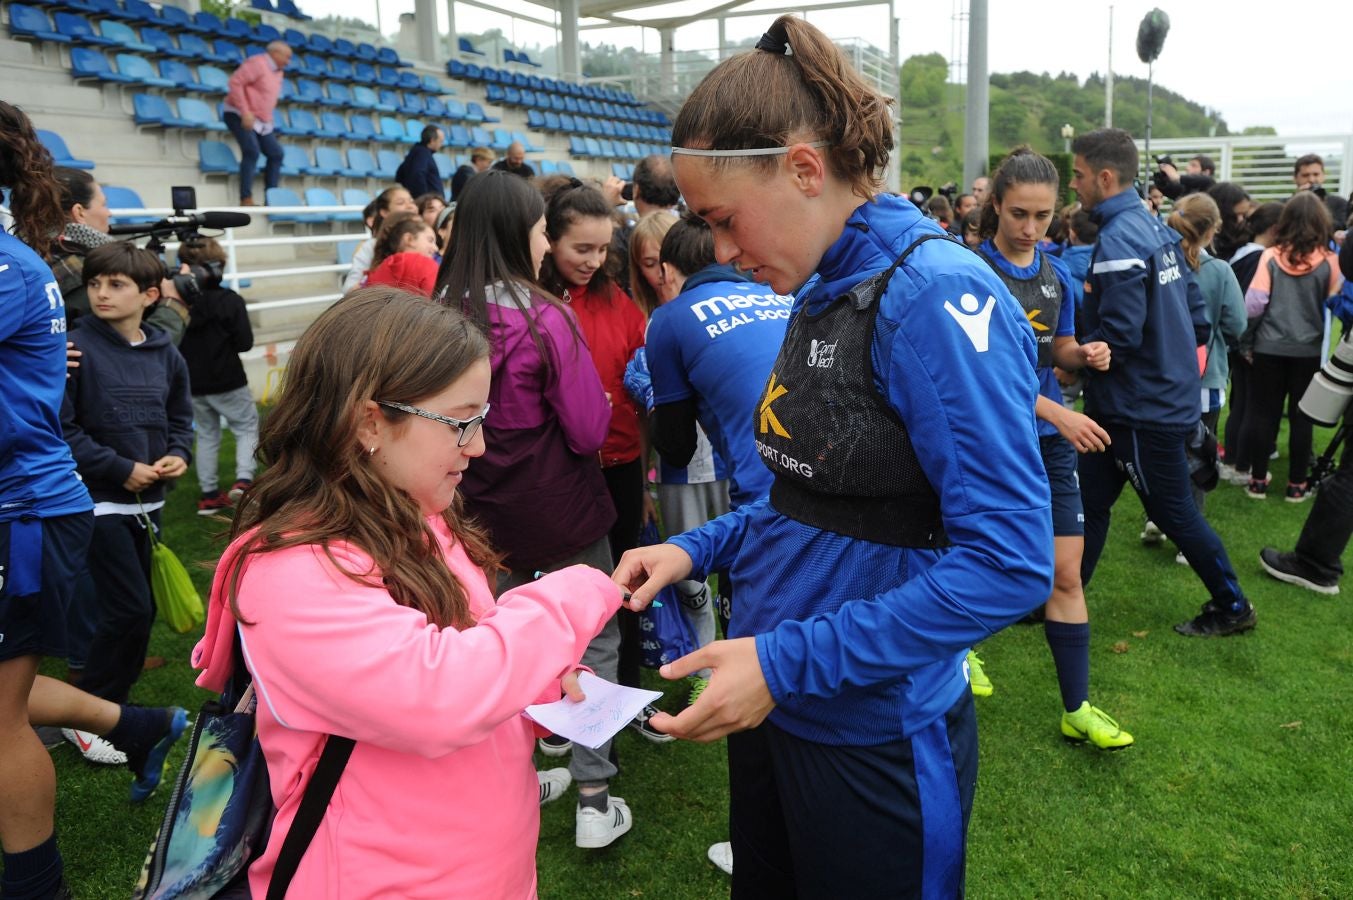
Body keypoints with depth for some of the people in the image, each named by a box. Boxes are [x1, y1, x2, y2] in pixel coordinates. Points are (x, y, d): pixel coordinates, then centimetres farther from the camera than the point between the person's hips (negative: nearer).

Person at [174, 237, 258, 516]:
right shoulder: (230, 301, -15)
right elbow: (245, 343, -14)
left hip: (192, 383, 4)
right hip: (227, 381, -4)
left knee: (206, 435, 16)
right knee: (248, 427, 10)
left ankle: (209, 494, 18)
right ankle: (243, 480, -9)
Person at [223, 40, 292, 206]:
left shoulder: (278, 72, 15)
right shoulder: (257, 63, -11)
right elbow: (235, 82, -19)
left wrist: (268, 121, 11)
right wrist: (245, 112, -24)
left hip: (261, 122, 9)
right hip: (239, 116, -9)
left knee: (276, 153, 3)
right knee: (252, 151, -24)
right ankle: (246, 199, -26)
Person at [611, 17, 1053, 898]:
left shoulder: (935, 296, -21)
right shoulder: (823, 295, 4)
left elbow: (1009, 563, -25)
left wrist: (787, 661, -26)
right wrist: (698, 549, -1)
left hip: (874, 735, -7)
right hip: (774, 705, 8)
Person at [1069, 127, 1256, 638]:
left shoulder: (1118, 241, -23)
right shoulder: (1154, 226, 7)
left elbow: (1117, 337, -26)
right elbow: (1193, 311, 11)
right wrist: (1182, 353, 18)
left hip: (1143, 408, -9)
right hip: (1163, 390, 9)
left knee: (1173, 511, 7)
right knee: (1090, 500, 13)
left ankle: (1232, 606, 24)